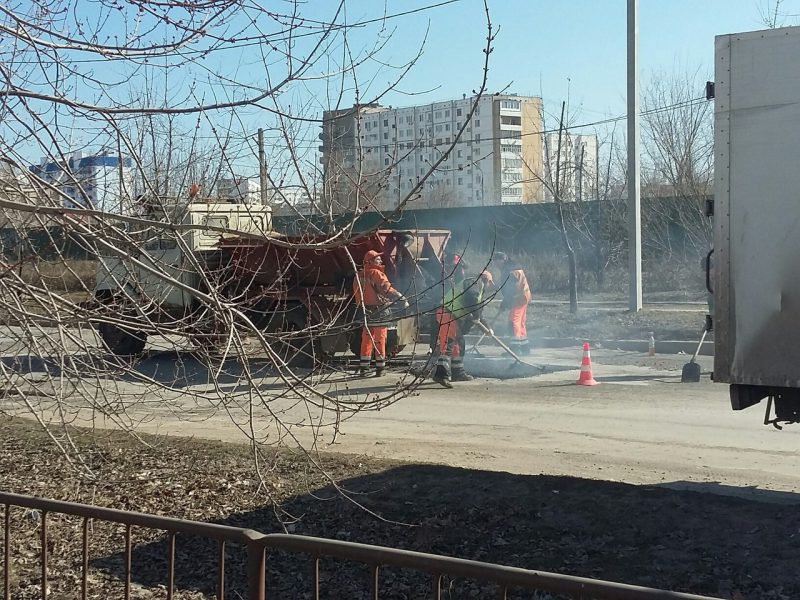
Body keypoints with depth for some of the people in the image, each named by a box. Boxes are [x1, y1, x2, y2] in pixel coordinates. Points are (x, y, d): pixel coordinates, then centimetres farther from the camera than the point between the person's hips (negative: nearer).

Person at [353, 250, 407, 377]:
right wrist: (402, 298, -23)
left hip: (366, 312, 6)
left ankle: (363, 368, 12)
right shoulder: (376, 274, -11)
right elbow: (387, 288, -22)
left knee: (366, 340, 11)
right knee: (380, 340, 0)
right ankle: (380, 368, 2)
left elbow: (357, 295, 16)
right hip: (378, 310, -6)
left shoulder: (359, 276, 12)